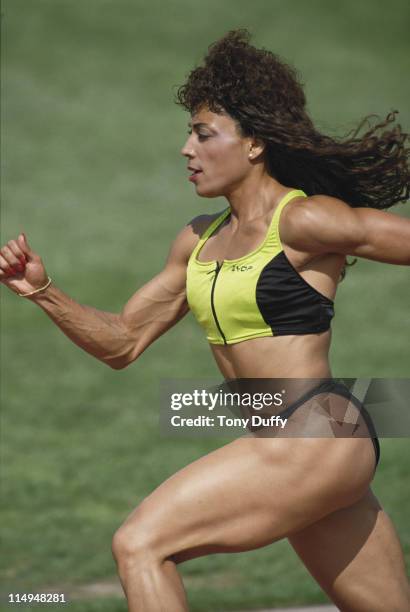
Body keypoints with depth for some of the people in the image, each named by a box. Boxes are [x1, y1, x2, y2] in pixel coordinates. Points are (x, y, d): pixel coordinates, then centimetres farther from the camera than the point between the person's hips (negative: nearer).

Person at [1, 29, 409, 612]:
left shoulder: (304, 222, -10)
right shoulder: (199, 241, 14)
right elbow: (123, 342, 18)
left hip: (317, 436, -8)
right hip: (278, 447, 8)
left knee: (140, 543, -16)